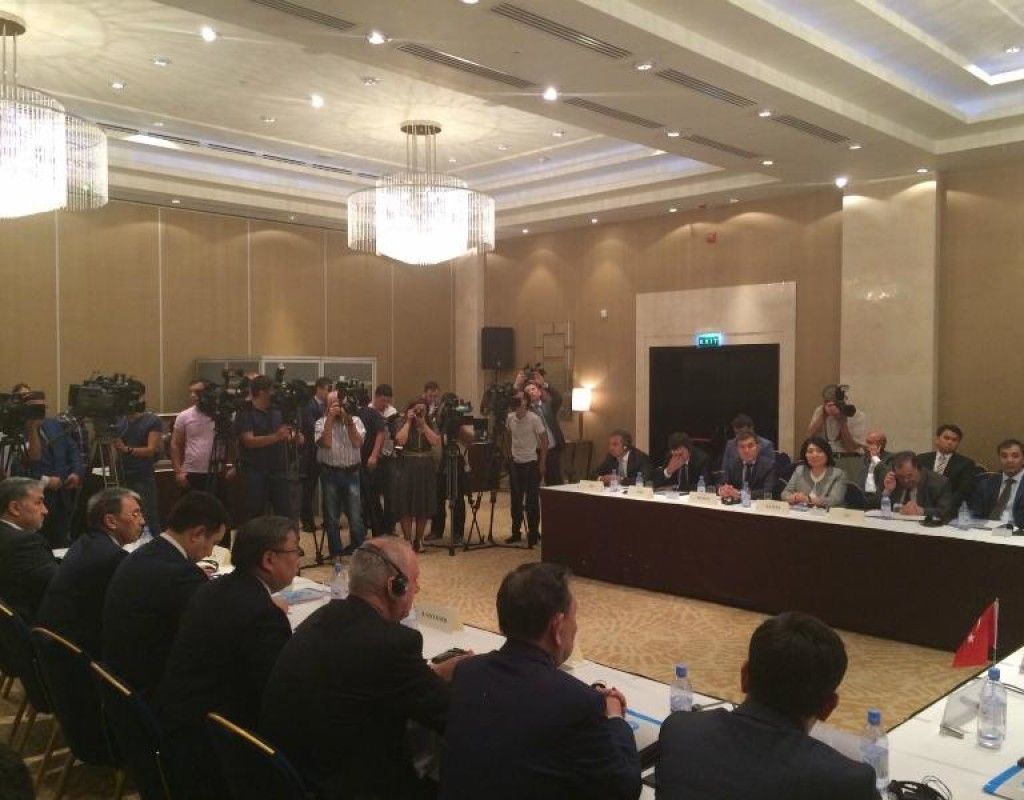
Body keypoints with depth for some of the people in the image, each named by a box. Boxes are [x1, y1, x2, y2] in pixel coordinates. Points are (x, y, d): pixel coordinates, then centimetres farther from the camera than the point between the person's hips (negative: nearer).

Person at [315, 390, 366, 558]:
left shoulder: (355, 420, 5)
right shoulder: (321, 423, 1)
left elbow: (358, 443, -9)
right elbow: (325, 443, -15)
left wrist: (348, 421, -13)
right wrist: (330, 420, -15)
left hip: (351, 472, 0)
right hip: (330, 473, 0)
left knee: (356, 517, 0)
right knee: (332, 517, 7)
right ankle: (335, 553, 19)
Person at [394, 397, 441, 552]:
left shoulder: (430, 426, 7)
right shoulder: (404, 426, 2)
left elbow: (436, 442, -11)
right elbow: (400, 440, -18)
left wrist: (423, 424, -10)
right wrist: (409, 422, -11)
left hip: (426, 470, 2)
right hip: (407, 469, -2)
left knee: (424, 507, 7)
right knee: (406, 506, -3)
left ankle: (418, 540, 20)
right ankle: (407, 540, 4)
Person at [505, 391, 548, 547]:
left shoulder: (535, 419, -14)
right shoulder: (510, 418, 2)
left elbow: (544, 441, -10)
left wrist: (542, 463, -11)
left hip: (531, 463, -5)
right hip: (515, 463, 5)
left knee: (532, 500, 0)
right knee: (516, 500, 9)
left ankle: (533, 533, 10)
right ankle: (516, 532, 19)